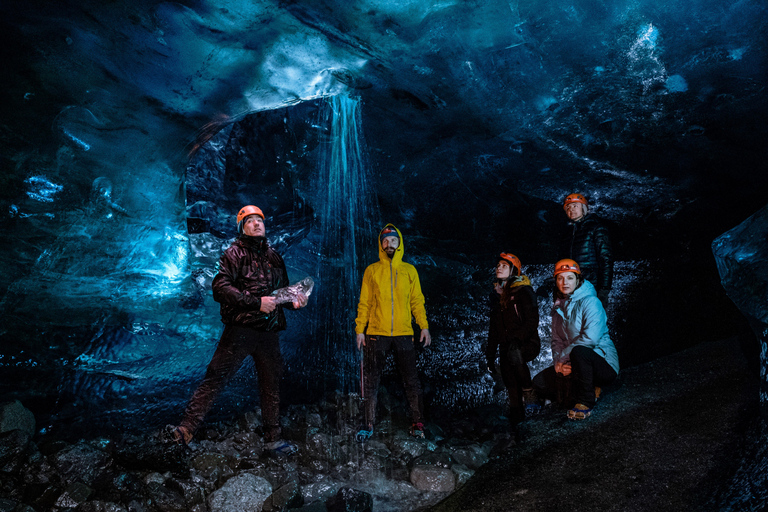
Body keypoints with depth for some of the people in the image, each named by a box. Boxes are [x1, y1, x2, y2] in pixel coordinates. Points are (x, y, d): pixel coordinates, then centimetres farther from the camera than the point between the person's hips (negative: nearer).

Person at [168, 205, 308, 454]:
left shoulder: (273, 256, 17)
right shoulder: (235, 253, 0)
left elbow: (283, 289, 26)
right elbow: (221, 286, -13)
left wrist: (294, 299, 3)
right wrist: (256, 302, -19)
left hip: (269, 331, 5)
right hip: (241, 328, -5)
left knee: (271, 384, 11)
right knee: (215, 377, -8)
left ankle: (272, 439, 23)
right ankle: (187, 428, 2)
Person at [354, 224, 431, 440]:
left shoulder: (409, 270, 9)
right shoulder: (372, 270, 6)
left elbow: (417, 301, 10)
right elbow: (364, 303, 6)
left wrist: (424, 326, 0)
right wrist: (360, 329, -1)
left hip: (403, 333, 1)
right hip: (376, 333, 0)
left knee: (411, 380, 3)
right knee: (371, 380, 4)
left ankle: (418, 424, 14)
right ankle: (369, 424, 15)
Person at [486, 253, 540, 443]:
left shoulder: (523, 291, -6)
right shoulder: (496, 294, 14)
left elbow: (532, 320, -14)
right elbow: (494, 326, 18)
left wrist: (517, 339, -26)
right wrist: (490, 354, 14)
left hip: (527, 343, -6)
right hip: (507, 347, 6)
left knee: (514, 355, -37)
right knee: (512, 388, -1)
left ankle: (530, 393, -18)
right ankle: (517, 428, 9)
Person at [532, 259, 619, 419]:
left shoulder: (590, 302, -12)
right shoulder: (558, 308, 10)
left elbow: (590, 339, -25)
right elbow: (556, 340, 8)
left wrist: (562, 357, -20)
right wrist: (558, 363, -12)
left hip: (605, 365, -7)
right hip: (573, 365, 7)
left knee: (578, 351, -39)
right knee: (539, 382, -6)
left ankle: (585, 402, -18)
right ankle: (591, 391, 4)